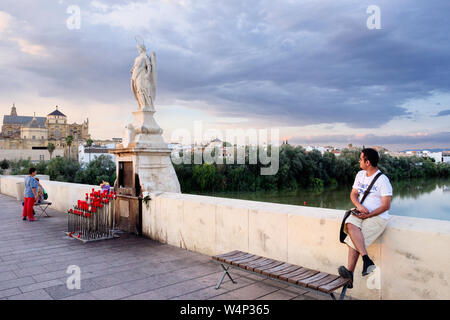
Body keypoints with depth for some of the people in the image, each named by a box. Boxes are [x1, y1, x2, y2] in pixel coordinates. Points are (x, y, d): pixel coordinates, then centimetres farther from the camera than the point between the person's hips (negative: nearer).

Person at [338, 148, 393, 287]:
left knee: (353, 239, -26)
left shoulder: (383, 180, -7)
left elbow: (386, 206, -11)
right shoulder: (360, 174, 14)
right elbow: (353, 194, 13)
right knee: (350, 225, -28)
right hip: (360, 214, 6)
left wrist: (368, 215, -17)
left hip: (377, 217, -5)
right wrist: (359, 206, -9)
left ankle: (350, 272, -20)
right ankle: (366, 260, -35)